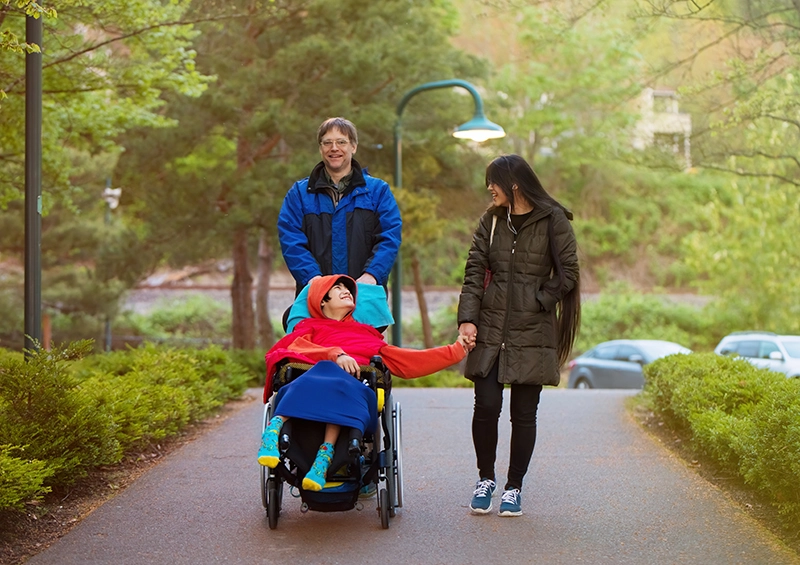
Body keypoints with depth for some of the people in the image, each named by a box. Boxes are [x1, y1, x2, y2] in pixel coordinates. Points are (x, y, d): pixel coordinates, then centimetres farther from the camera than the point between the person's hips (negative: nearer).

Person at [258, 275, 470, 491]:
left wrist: (456, 351, 29)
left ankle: (324, 456, -54)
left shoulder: (367, 335, 38)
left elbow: (409, 361, 33)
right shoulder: (309, 327, 30)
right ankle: (275, 427, -56)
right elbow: (296, 347, 7)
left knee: (341, 386, -37)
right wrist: (335, 355, -10)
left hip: (357, 391, 2)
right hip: (311, 380, -1)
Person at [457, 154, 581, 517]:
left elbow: (567, 274, 0)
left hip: (533, 333, -2)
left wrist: (537, 303, -11)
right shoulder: (491, 220, 10)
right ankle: (485, 478, 14)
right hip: (490, 330, 3)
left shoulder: (553, 221, -1)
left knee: (524, 413, 1)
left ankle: (514, 487, 15)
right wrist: (467, 318, -7)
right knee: (486, 405, -6)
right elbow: (474, 271, 5)